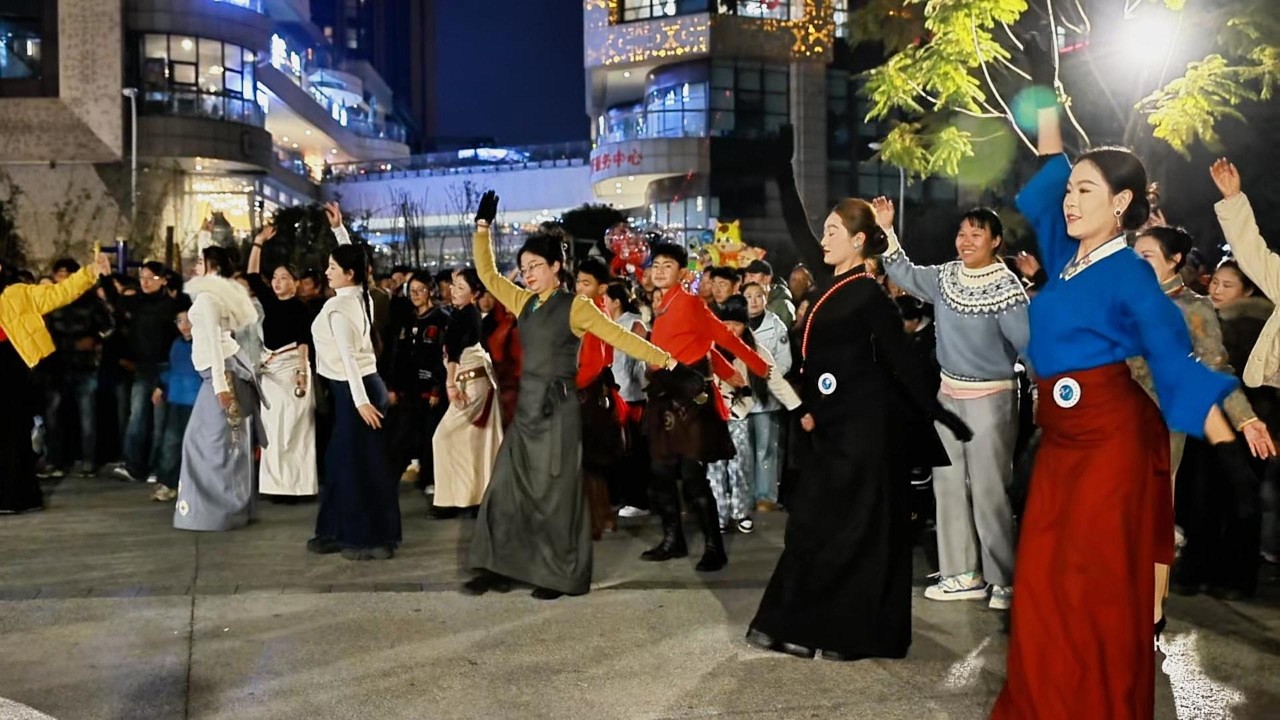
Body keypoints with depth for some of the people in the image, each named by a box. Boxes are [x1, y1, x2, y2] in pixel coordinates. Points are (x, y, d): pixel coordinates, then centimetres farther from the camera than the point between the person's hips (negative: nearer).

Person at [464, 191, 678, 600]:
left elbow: (619, 337, -12)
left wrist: (666, 361, -19)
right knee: (508, 487, 7)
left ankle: (559, 576, 12)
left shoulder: (574, 307, -7)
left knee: (554, 492, 1)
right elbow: (487, 274, 15)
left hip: (556, 408, -6)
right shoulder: (523, 302, 10)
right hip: (526, 405, 6)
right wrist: (482, 226, 10)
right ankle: (500, 568, 15)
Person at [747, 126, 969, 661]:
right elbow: (796, 227, 14)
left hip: (862, 423, -8)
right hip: (835, 422, 8)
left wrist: (937, 414, -15)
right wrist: (783, 170, 16)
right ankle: (808, 627, 19)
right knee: (819, 522, 11)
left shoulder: (869, 295, -13)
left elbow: (901, 361, -13)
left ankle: (850, 633, 5)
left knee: (846, 526, -4)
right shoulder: (830, 280, 8)